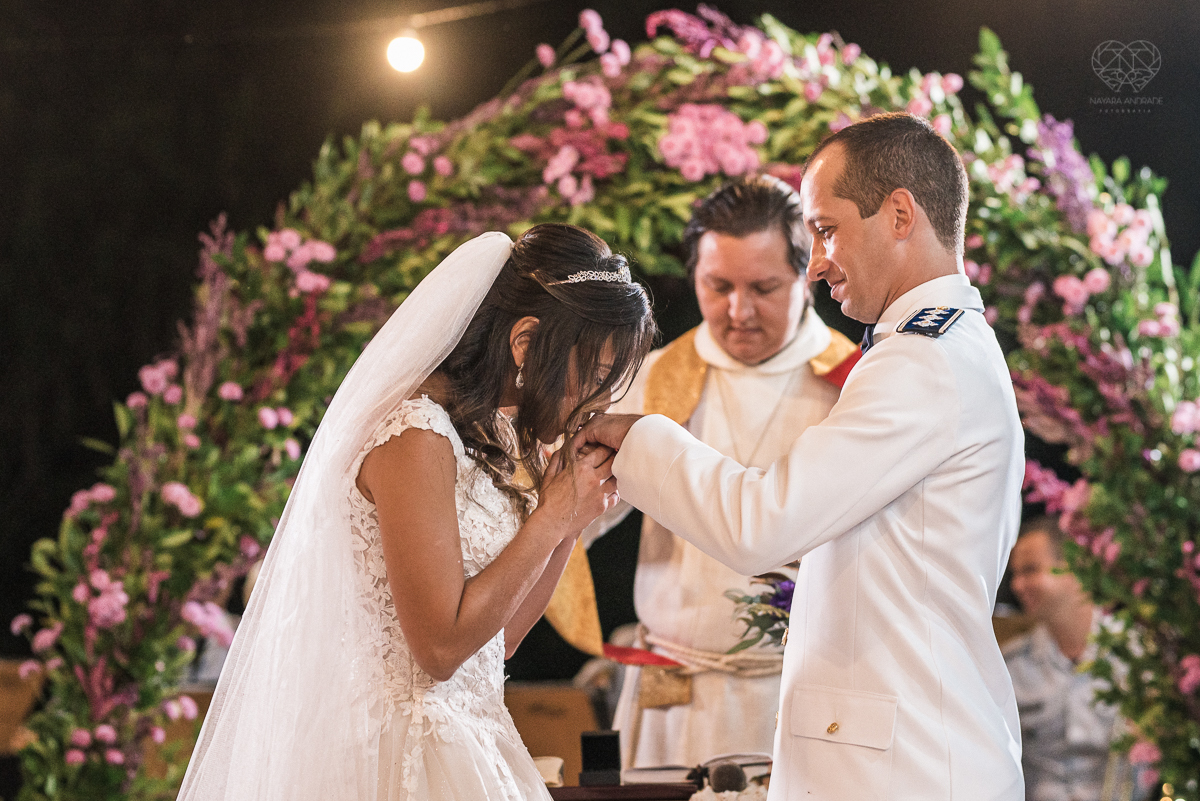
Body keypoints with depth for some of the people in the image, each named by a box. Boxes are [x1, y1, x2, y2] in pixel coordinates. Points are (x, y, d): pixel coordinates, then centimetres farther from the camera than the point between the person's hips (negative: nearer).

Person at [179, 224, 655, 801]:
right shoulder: (414, 433, -17)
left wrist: (570, 521, 3)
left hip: (468, 742, 9)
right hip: (404, 752, -9)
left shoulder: (485, 436, 11)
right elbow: (442, 646, -20)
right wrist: (553, 515, -12)